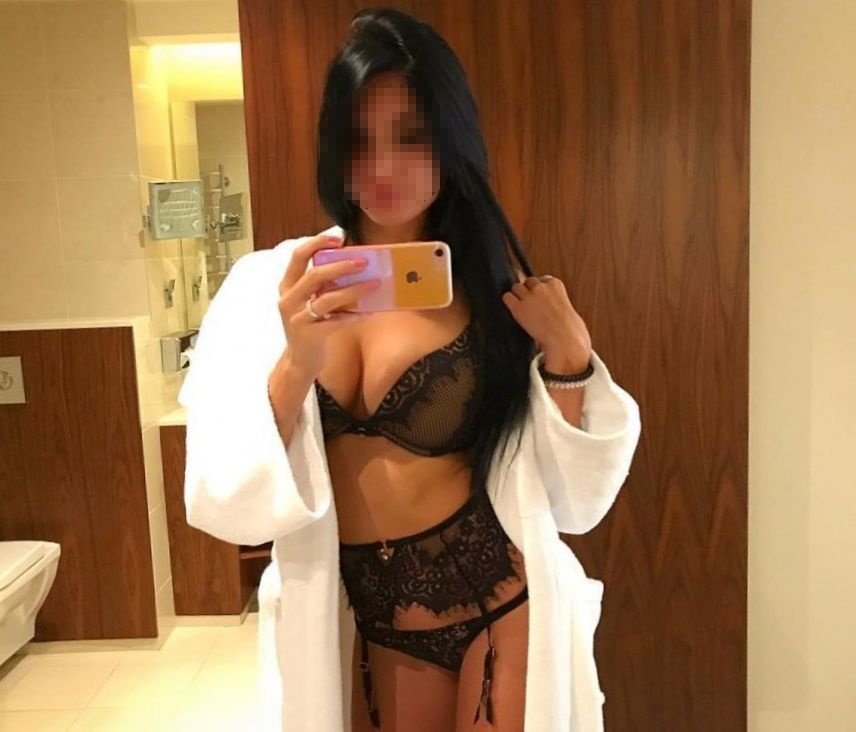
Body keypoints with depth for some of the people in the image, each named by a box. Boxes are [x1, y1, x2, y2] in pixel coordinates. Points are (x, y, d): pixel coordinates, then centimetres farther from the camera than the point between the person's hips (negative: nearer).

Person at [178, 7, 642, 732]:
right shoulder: (266, 286, -7)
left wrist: (568, 357, -21)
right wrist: (296, 365, -27)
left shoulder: (495, 283, -7)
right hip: (363, 628, 1)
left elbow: (573, 501, -7)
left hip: (503, 612, 0)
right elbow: (224, 505, -13)